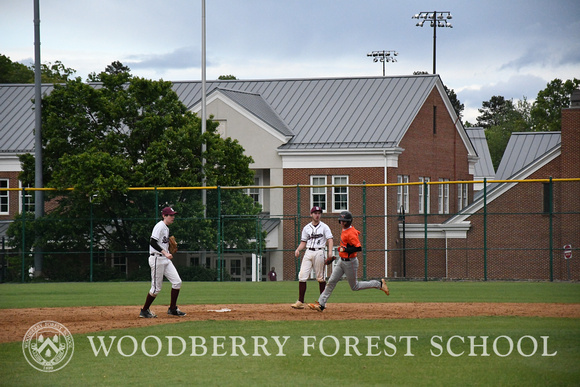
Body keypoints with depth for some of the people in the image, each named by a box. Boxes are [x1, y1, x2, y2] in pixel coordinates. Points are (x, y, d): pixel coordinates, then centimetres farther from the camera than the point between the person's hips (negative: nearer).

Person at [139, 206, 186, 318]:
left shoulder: (166, 228, 17)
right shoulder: (160, 226, -13)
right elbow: (152, 242, -24)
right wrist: (165, 253, -28)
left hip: (165, 259, 9)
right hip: (157, 259, -9)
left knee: (177, 282, 2)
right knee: (156, 288, -5)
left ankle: (172, 309, 9)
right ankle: (144, 311, 7)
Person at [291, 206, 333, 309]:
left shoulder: (324, 227, 5)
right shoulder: (306, 228, 15)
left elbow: (330, 239, -4)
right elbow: (303, 242, 16)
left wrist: (330, 251, -21)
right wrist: (298, 250, -4)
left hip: (319, 252, -3)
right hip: (308, 252, 3)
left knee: (320, 278, 0)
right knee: (302, 276, -7)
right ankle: (300, 302, -8)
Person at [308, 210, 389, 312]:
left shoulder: (351, 234, -23)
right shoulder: (344, 230, 5)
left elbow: (359, 248, -30)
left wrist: (345, 249, -25)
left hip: (350, 262, -9)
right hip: (341, 261, 9)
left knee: (355, 287, 5)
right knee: (331, 282, 2)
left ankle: (379, 284, 18)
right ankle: (321, 304, 2)